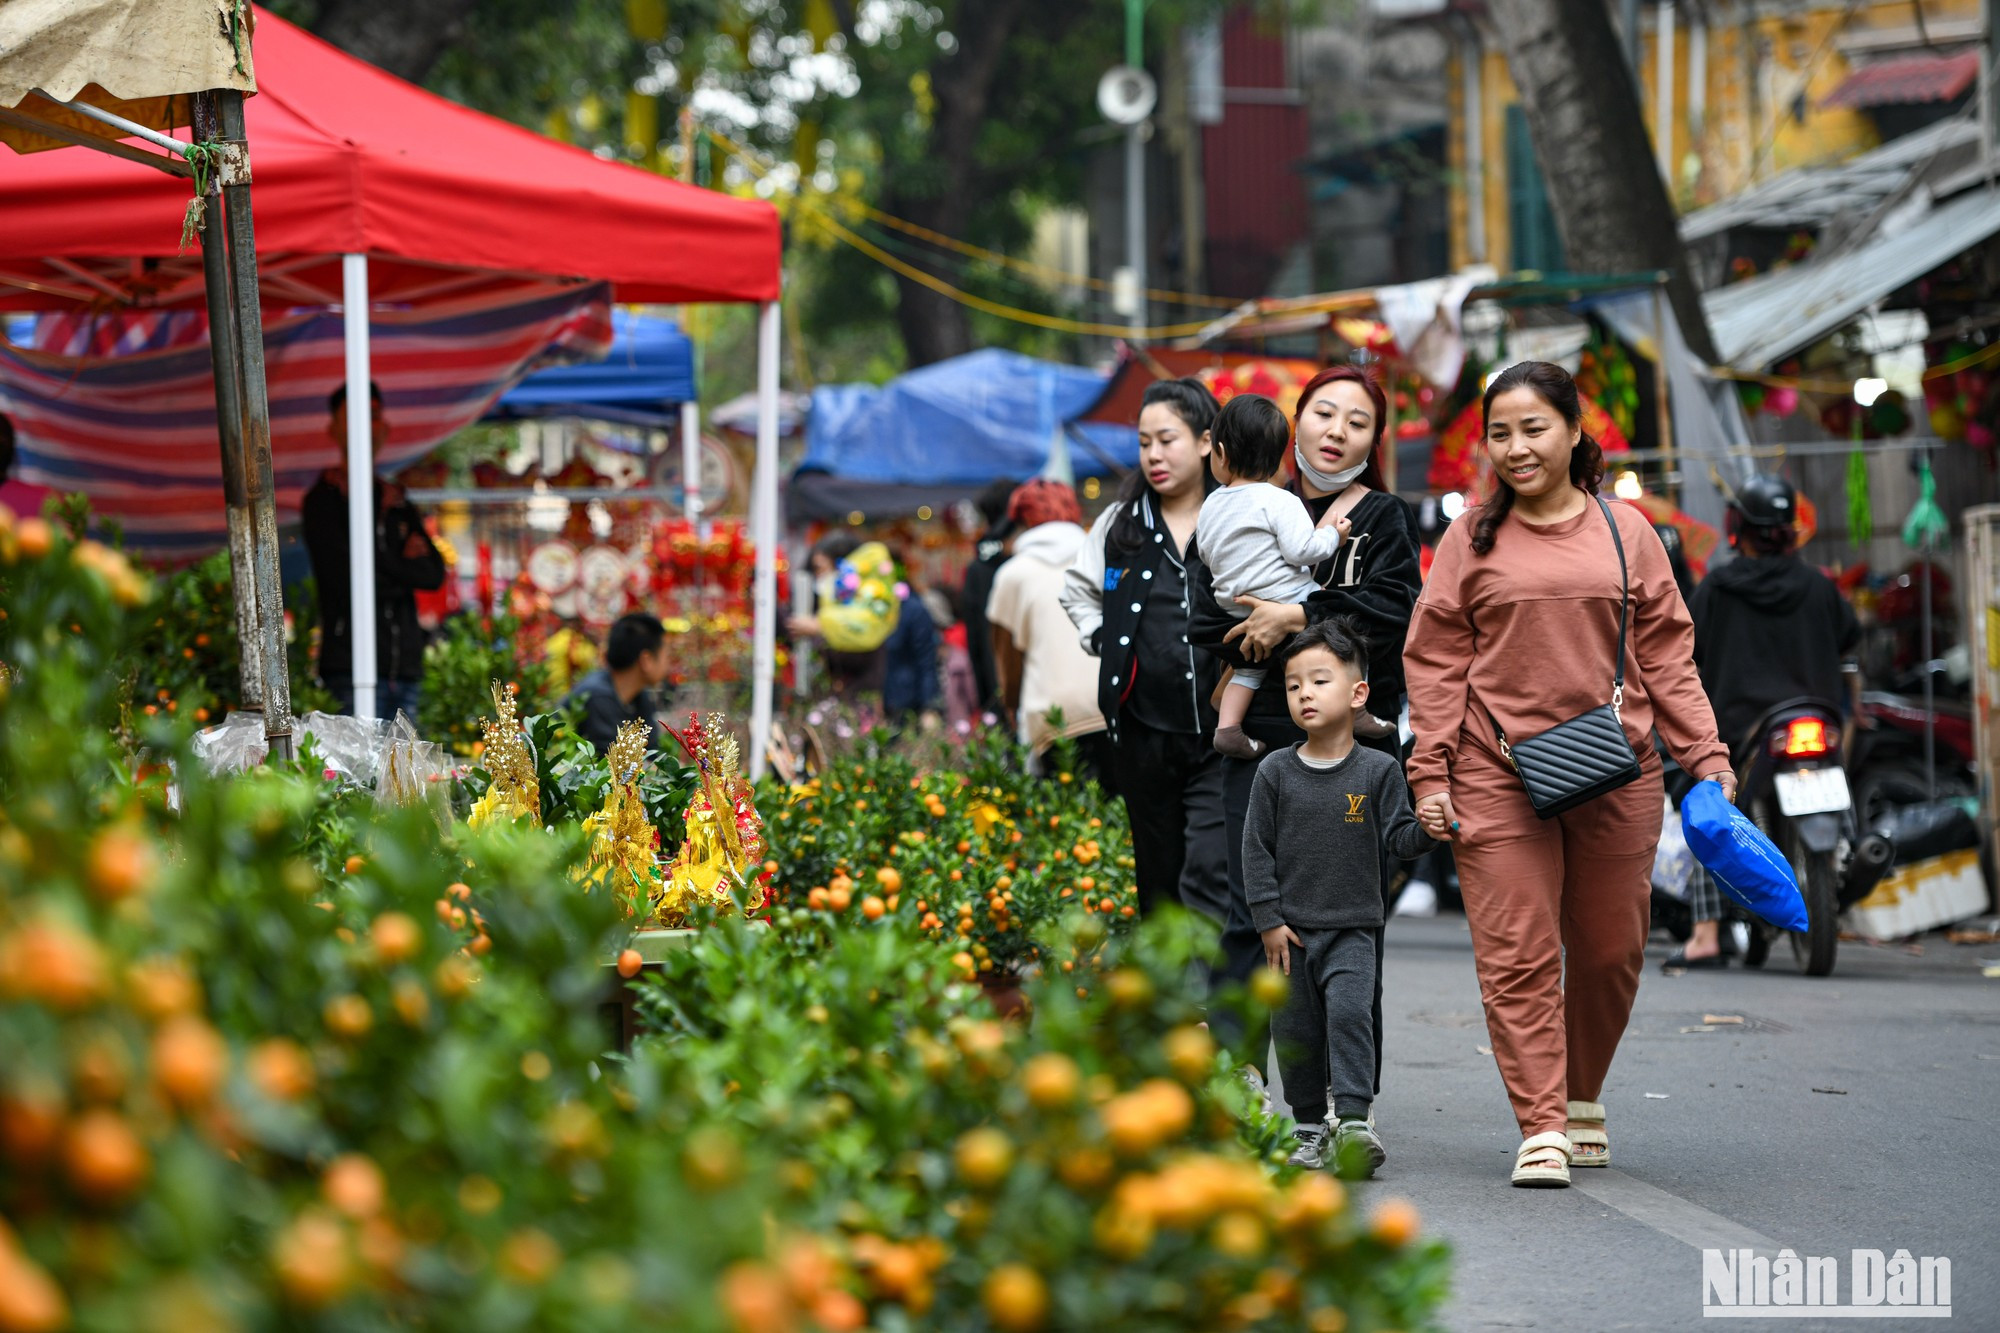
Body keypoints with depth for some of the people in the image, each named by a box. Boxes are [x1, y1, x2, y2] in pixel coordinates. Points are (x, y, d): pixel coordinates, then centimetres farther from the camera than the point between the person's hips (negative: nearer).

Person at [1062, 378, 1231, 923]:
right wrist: (1102, 641, 12)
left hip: (1222, 735, -4)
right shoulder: (1122, 524, 9)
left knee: (1209, 878, -16)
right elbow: (1077, 588, 26)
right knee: (1159, 883, 11)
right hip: (1144, 730, 4)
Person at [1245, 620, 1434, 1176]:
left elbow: (1397, 838, -2)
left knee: (1349, 1014, -19)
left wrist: (1425, 831, -25)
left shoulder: (1378, 771, -1)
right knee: (1296, 1031, 4)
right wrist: (1268, 919, -3)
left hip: (1353, 927, -2)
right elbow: (1256, 848, 2)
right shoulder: (1276, 772, 1)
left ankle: (1354, 1121, -20)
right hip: (1292, 931, 2)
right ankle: (1311, 1129, 17)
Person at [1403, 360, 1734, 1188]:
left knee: (1610, 951, 8)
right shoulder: (1472, 540, 5)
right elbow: (1437, 663, 5)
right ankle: (1541, 1128, -5)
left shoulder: (1625, 532, 8)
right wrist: (1429, 773, -3)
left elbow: (1666, 656, 10)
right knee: (1517, 956, -7)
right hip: (1498, 779, -2)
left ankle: (1583, 1097, 29)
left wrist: (1707, 760, 3)